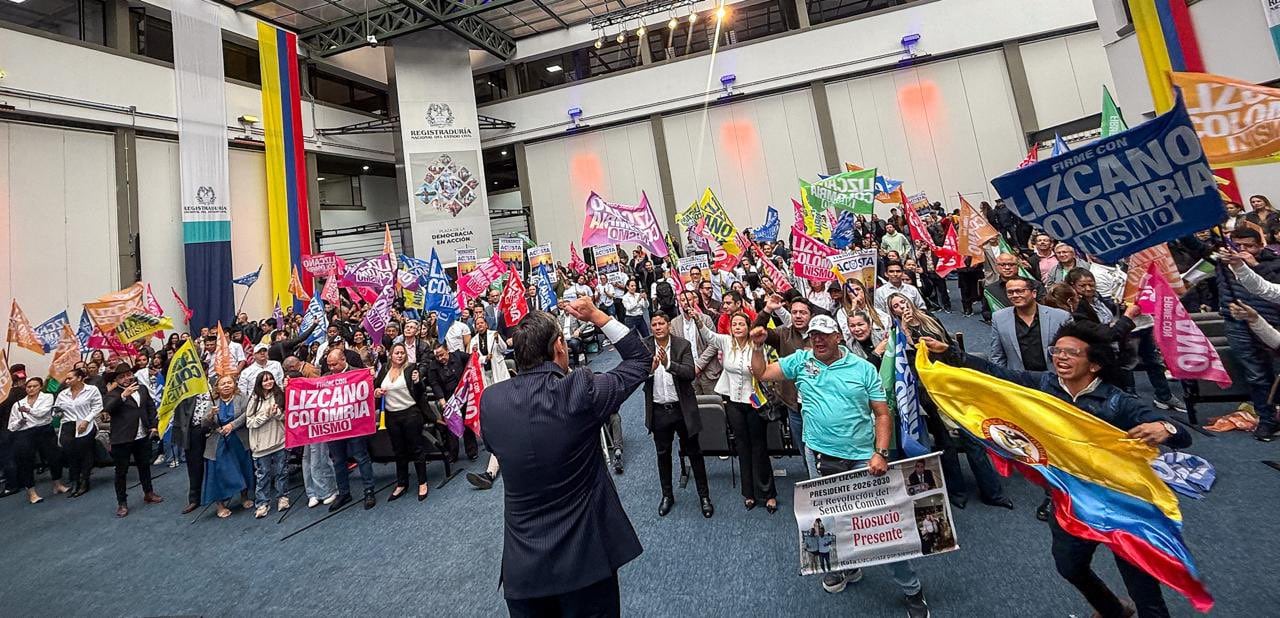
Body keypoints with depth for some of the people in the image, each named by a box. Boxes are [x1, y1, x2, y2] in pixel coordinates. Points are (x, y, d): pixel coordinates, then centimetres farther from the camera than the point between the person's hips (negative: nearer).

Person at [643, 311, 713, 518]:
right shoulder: (644, 346, -4)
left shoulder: (683, 345, -8)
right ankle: (667, 495, 36)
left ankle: (704, 496, 27)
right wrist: (650, 368, -31)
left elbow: (690, 373, -19)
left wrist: (668, 364, -34)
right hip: (658, 410, 2)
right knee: (663, 454, 17)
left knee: (694, 453, 11)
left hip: (682, 408, -1)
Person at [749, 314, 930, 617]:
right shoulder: (800, 361, 2)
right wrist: (758, 346, -7)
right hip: (822, 458, 2)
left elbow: (882, 413, 0)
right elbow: (761, 373, 7)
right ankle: (845, 567, 42)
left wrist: (881, 453, -10)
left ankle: (912, 590, 22)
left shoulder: (863, 368, -1)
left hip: (863, 459, -2)